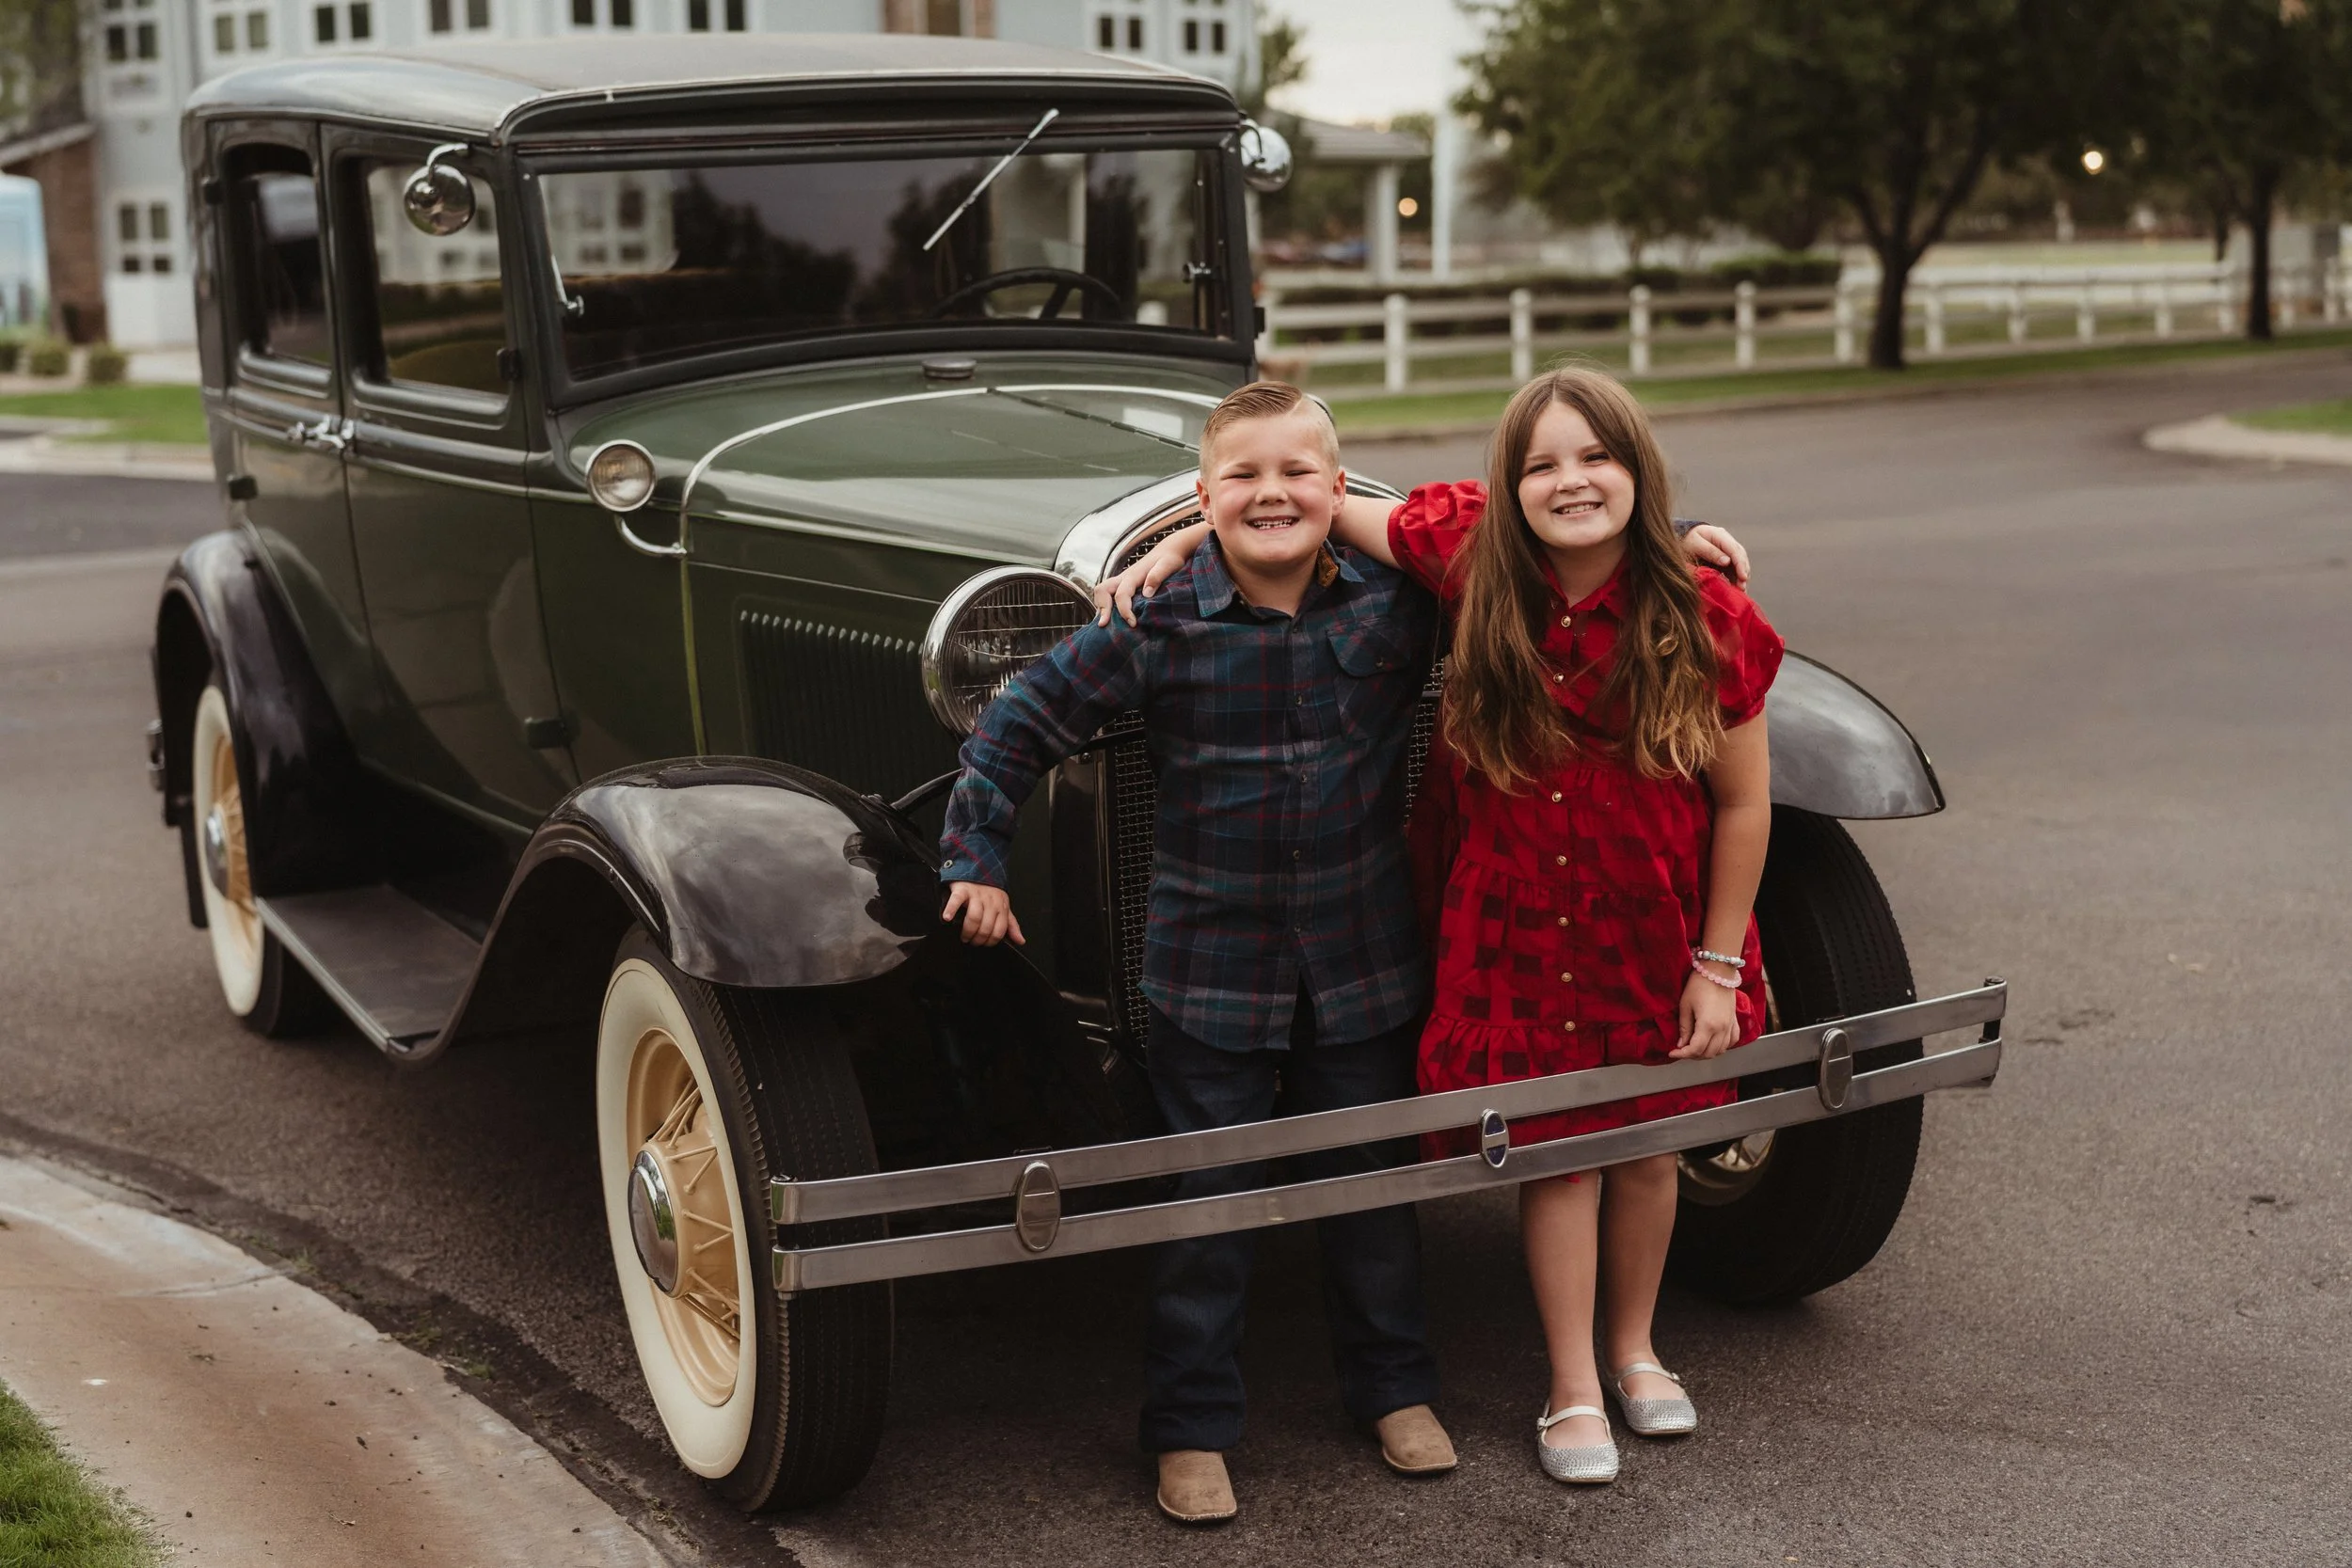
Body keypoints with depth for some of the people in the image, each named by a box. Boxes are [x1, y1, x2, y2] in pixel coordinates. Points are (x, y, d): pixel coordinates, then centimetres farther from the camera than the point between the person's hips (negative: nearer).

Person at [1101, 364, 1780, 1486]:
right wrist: (1177, 543, -8)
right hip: (1512, 918, 0)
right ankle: (1572, 1391, 28)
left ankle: (1633, 1347, 43)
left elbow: (1743, 802, -11)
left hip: (1652, 922, 0)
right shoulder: (1471, 553, -16)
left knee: (1643, 1139, 18)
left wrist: (1717, 964, -8)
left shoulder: (1706, 619, -19)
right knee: (1554, 1148, 10)